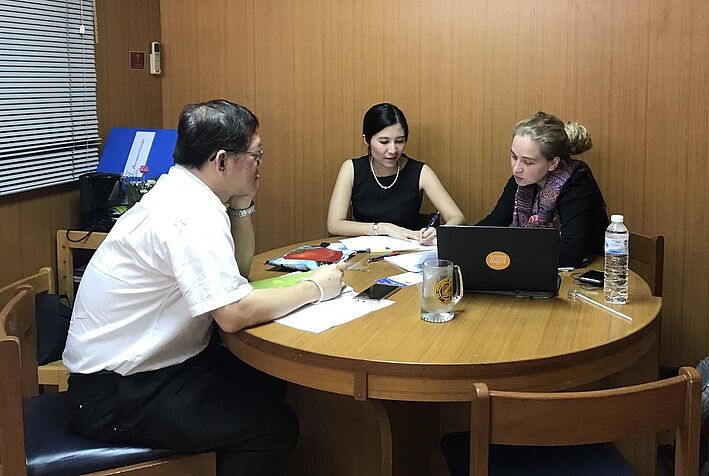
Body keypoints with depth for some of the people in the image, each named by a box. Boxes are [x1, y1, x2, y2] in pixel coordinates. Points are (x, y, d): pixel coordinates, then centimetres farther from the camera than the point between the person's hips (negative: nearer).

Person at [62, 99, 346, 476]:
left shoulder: (179, 191, 6)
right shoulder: (193, 215, -25)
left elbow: (237, 271, 15)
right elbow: (234, 314, -30)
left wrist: (242, 204, 1)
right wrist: (315, 288, -17)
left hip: (140, 359, 10)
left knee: (270, 384, 10)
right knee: (274, 425, -13)